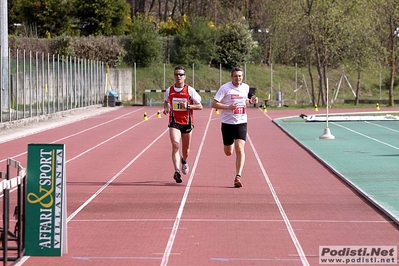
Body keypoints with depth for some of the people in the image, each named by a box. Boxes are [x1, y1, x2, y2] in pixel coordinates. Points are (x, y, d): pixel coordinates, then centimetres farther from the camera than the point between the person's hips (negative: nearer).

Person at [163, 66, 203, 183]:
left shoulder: (190, 90, -5)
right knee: (175, 145, -23)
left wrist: (188, 106, -18)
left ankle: (184, 161, 49)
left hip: (187, 122, 0)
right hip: (174, 122, 0)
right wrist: (166, 108, 1)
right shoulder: (169, 91, 2)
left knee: (186, 150, 13)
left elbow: (200, 106, -3)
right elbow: (166, 101, 24)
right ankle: (177, 171, -29)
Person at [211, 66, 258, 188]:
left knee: (240, 149, -15)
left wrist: (250, 101, 3)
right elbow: (214, 104, -11)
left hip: (241, 122, 2)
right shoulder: (225, 88, -9)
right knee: (228, 153, 11)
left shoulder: (246, 87, 6)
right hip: (227, 123, -2)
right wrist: (228, 107, -24)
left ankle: (238, 177, -15)